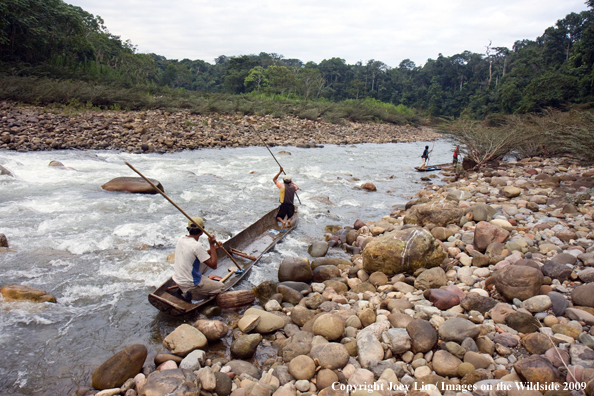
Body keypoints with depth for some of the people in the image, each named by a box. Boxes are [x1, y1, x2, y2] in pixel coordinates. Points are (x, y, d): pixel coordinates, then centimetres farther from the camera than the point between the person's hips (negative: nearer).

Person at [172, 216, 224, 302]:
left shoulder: (181, 239, 0)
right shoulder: (197, 246, -24)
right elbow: (213, 265, -20)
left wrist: (213, 248, 10)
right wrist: (212, 245, -15)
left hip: (177, 279, 8)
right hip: (190, 284, -8)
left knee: (206, 261, 21)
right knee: (221, 287, 7)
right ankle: (190, 294, -3)